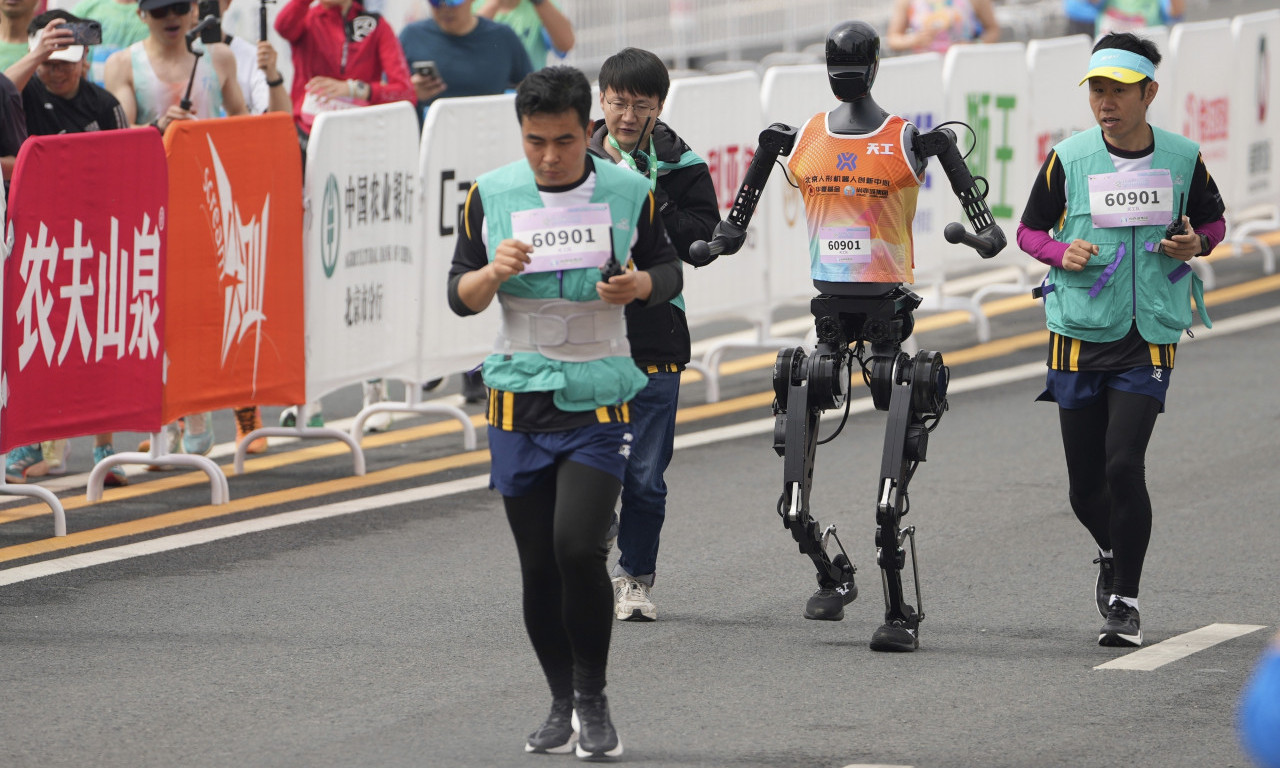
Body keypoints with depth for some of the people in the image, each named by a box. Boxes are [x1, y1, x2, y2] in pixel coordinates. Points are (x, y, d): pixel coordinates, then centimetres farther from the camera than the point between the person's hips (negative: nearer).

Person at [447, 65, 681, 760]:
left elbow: (667, 270, 12)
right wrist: (494, 273, -18)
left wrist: (640, 285, -11)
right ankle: (562, 704, 21)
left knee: (578, 547, -17)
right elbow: (460, 296, 5)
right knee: (538, 565, 5)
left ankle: (593, 700, 0)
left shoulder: (629, 192, -2)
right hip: (518, 398, 2)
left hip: (598, 396, -2)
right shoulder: (489, 195, 0)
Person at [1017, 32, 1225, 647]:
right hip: (1079, 337, 1)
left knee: (1124, 465, -16)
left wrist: (1195, 244, -8)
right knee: (1085, 486, 7)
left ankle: (1125, 603, -3)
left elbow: (1212, 221, 15)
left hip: (1149, 341, -1)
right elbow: (1030, 230, 8)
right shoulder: (1067, 160, -3)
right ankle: (1113, 555, 41)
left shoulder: (1182, 159, -1)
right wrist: (1063, 254, -13)